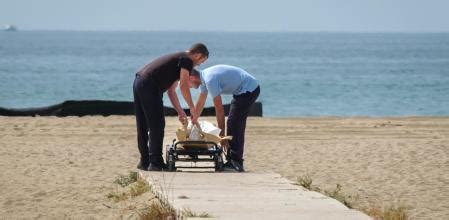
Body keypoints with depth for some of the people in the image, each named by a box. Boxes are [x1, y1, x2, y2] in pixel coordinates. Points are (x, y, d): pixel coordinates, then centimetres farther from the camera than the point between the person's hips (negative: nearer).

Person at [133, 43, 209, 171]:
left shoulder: (178, 58, 27)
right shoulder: (187, 60, -2)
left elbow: (171, 91, 27)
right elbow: (184, 86, -10)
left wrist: (180, 112, 25)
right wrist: (193, 109, -3)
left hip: (138, 83, 10)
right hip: (150, 87, -10)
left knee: (143, 127, 13)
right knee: (157, 126, -5)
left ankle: (145, 161, 19)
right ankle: (155, 162, -5)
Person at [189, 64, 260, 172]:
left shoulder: (210, 80, -22)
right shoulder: (204, 77, 8)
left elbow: (219, 109, -19)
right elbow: (200, 103, 20)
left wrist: (221, 132, -14)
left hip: (249, 89, -10)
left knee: (234, 124, -12)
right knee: (234, 124, 11)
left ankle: (236, 162, -13)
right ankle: (232, 161, 14)